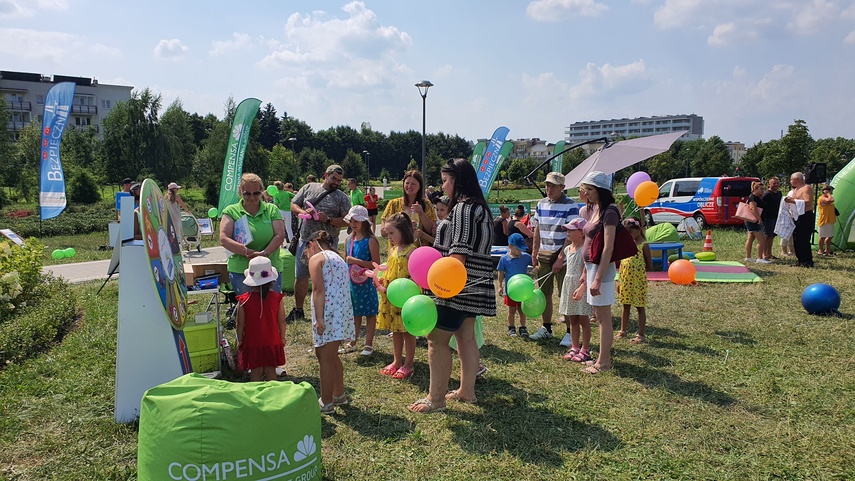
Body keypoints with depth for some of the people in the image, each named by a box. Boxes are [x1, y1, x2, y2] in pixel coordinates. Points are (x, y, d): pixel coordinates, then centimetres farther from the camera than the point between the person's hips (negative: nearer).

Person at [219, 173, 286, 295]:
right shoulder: (231, 211, 3)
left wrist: (265, 253, -19)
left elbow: (280, 236, -3)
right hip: (240, 271, -1)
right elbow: (224, 240, -8)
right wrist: (248, 252, -20)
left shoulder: (272, 210, 7)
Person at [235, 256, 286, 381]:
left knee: (256, 372, 9)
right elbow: (282, 321, -5)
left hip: (252, 343, -1)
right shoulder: (277, 297, -10)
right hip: (272, 342, 1)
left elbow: (240, 323, -6)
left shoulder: (244, 300, -11)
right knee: (271, 371, 11)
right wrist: (282, 337, 9)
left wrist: (240, 340, 8)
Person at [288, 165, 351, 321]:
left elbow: (346, 221, -4)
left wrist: (328, 219, -18)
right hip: (305, 241, 2)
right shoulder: (309, 188, 7)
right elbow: (293, 205, 9)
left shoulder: (342, 198, 2)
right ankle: (298, 309, 26)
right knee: (300, 277, 10)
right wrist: (303, 212, -11)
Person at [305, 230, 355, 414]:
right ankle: (339, 395, 32)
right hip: (344, 311, 9)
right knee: (332, 356, 21)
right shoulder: (338, 258, 22)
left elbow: (319, 290, -14)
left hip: (328, 312, -9)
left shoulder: (316, 258, -2)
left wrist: (319, 318, -18)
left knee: (324, 358, -1)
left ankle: (326, 403, 5)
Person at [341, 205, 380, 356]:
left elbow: (376, 264, -17)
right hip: (351, 282, 6)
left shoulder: (370, 241, -12)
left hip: (366, 283, -6)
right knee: (355, 313, 15)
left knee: (369, 313, 6)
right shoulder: (349, 240, 7)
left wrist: (356, 261, -21)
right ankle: (352, 343, 26)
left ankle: (368, 345, 16)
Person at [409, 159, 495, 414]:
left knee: (437, 339, -5)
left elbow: (460, 251, -22)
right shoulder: (479, 207, 16)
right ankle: (467, 390, 26)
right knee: (466, 337, 16)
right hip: (472, 286, 11)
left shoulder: (463, 207, -15)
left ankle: (436, 398, 1)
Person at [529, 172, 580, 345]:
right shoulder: (541, 204, 8)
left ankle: (570, 333, 5)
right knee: (544, 293, 11)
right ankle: (546, 328, 24)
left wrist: (561, 258, -19)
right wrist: (534, 253, 10)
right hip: (544, 254, 6)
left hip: (562, 254, -6)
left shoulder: (570, 206, -10)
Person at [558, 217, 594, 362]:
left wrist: (581, 288, -29)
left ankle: (585, 350, 9)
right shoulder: (567, 249, 11)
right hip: (569, 286, 8)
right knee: (572, 320, 12)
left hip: (582, 287, -8)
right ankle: (574, 348, 21)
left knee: (583, 320, 1)